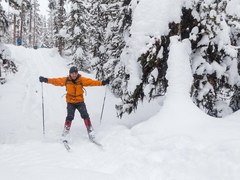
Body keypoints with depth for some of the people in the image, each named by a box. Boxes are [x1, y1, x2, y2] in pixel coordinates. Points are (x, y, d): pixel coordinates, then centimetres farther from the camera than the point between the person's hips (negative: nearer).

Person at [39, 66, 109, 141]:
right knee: (70, 117, -14)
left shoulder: (82, 80, -8)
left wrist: (102, 83, -24)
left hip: (80, 101, 0)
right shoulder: (66, 80, -5)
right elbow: (56, 81, -1)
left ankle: (91, 132, -2)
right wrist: (46, 80, -9)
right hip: (70, 102, 0)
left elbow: (91, 82, -15)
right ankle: (65, 134, -2)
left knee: (85, 116, -12)